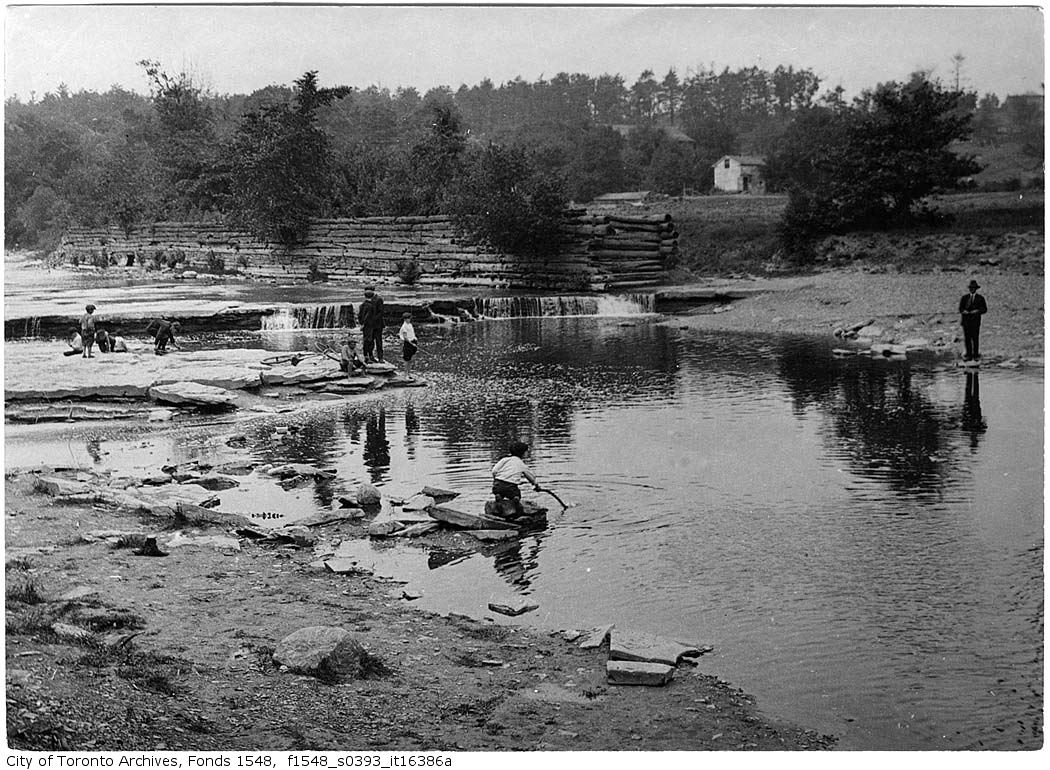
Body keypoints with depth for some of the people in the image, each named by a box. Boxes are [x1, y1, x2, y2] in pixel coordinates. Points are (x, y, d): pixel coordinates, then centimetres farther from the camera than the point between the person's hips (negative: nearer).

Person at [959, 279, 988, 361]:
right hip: (966, 321, 2)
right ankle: (968, 355, 4)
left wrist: (977, 311, -14)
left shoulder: (980, 298, 8)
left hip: (975, 321, -2)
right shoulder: (964, 297, 14)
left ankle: (976, 355, 1)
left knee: (975, 338, -4)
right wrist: (964, 311, -13)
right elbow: (960, 308, 8)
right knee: (967, 338, 0)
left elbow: (984, 309, 3)